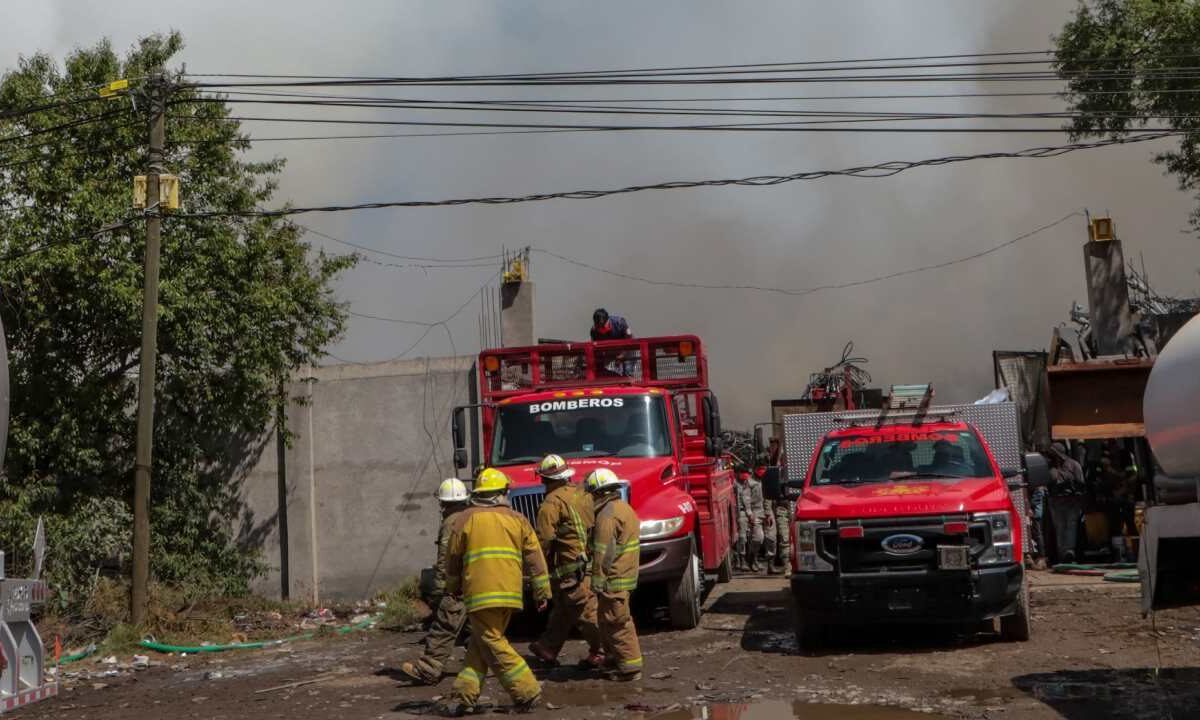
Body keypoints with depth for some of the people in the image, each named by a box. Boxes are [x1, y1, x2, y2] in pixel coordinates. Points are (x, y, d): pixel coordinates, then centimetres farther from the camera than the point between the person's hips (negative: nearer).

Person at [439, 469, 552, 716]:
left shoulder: (466, 519, 3)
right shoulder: (517, 519, 10)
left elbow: (453, 558, 9)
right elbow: (535, 558, 8)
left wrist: (453, 587, 25)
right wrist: (542, 592, 13)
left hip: (480, 593, -4)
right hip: (510, 593, 4)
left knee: (492, 644, 0)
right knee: (480, 644, 13)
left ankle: (528, 693, -5)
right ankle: (463, 696, 10)